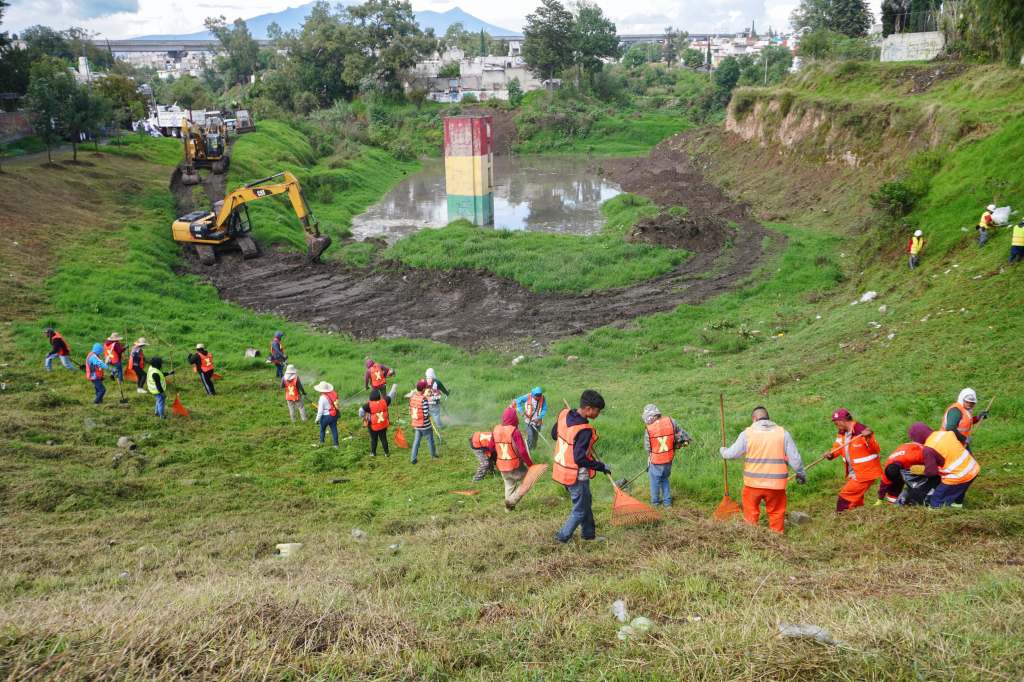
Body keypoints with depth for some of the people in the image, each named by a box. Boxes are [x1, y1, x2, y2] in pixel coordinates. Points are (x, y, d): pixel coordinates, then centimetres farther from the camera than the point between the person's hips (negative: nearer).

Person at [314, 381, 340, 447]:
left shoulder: (322, 398, -22)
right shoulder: (333, 394, -6)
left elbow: (320, 410, -17)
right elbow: (336, 405, 4)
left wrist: (317, 419, -5)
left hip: (326, 416, -5)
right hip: (334, 415, 5)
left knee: (322, 429, 20)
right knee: (334, 429, 11)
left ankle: (321, 442, 35)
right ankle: (336, 444, 14)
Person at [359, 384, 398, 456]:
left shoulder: (369, 404, -21)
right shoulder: (384, 401, -13)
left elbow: (361, 410, -23)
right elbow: (390, 396, 3)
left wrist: (362, 417, -1)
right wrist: (394, 388, 20)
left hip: (373, 426, -2)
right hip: (383, 425, 2)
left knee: (373, 439, 16)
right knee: (383, 439, 15)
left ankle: (373, 453, 25)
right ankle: (386, 452, 22)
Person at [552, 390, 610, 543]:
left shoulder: (564, 414, -6)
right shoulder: (585, 430, -29)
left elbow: (554, 434, 10)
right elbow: (580, 459, -27)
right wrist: (602, 466, -15)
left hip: (561, 469, 8)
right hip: (576, 476, -8)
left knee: (586, 501, 26)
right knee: (580, 511, 12)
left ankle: (589, 533, 39)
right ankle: (563, 536, 21)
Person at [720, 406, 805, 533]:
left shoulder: (747, 433, -2)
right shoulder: (783, 433, 2)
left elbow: (732, 453, 0)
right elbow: (794, 457, 4)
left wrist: (722, 450, 22)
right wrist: (801, 473, 19)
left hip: (753, 483, -1)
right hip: (776, 484, 1)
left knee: (750, 513, 11)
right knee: (776, 514, 11)